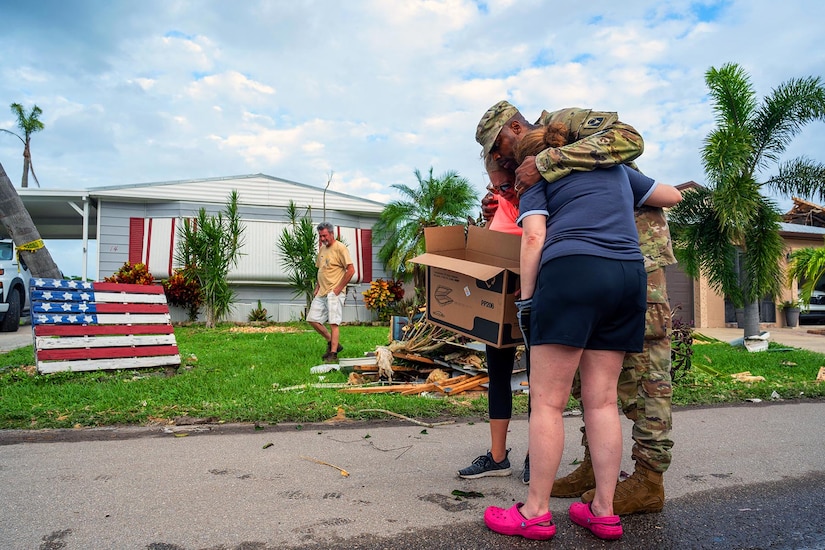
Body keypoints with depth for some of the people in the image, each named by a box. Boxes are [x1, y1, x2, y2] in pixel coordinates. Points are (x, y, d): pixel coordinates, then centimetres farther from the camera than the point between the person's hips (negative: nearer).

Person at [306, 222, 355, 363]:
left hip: (334, 293, -9)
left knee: (334, 323, -8)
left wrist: (339, 288, -15)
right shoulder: (322, 249, 14)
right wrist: (318, 286, 12)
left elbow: (351, 270, -16)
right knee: (312, 319, 8)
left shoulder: (340, 248, -11)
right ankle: (332, 342, 21)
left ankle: (333, 354, -2)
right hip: (321, 292, 9)